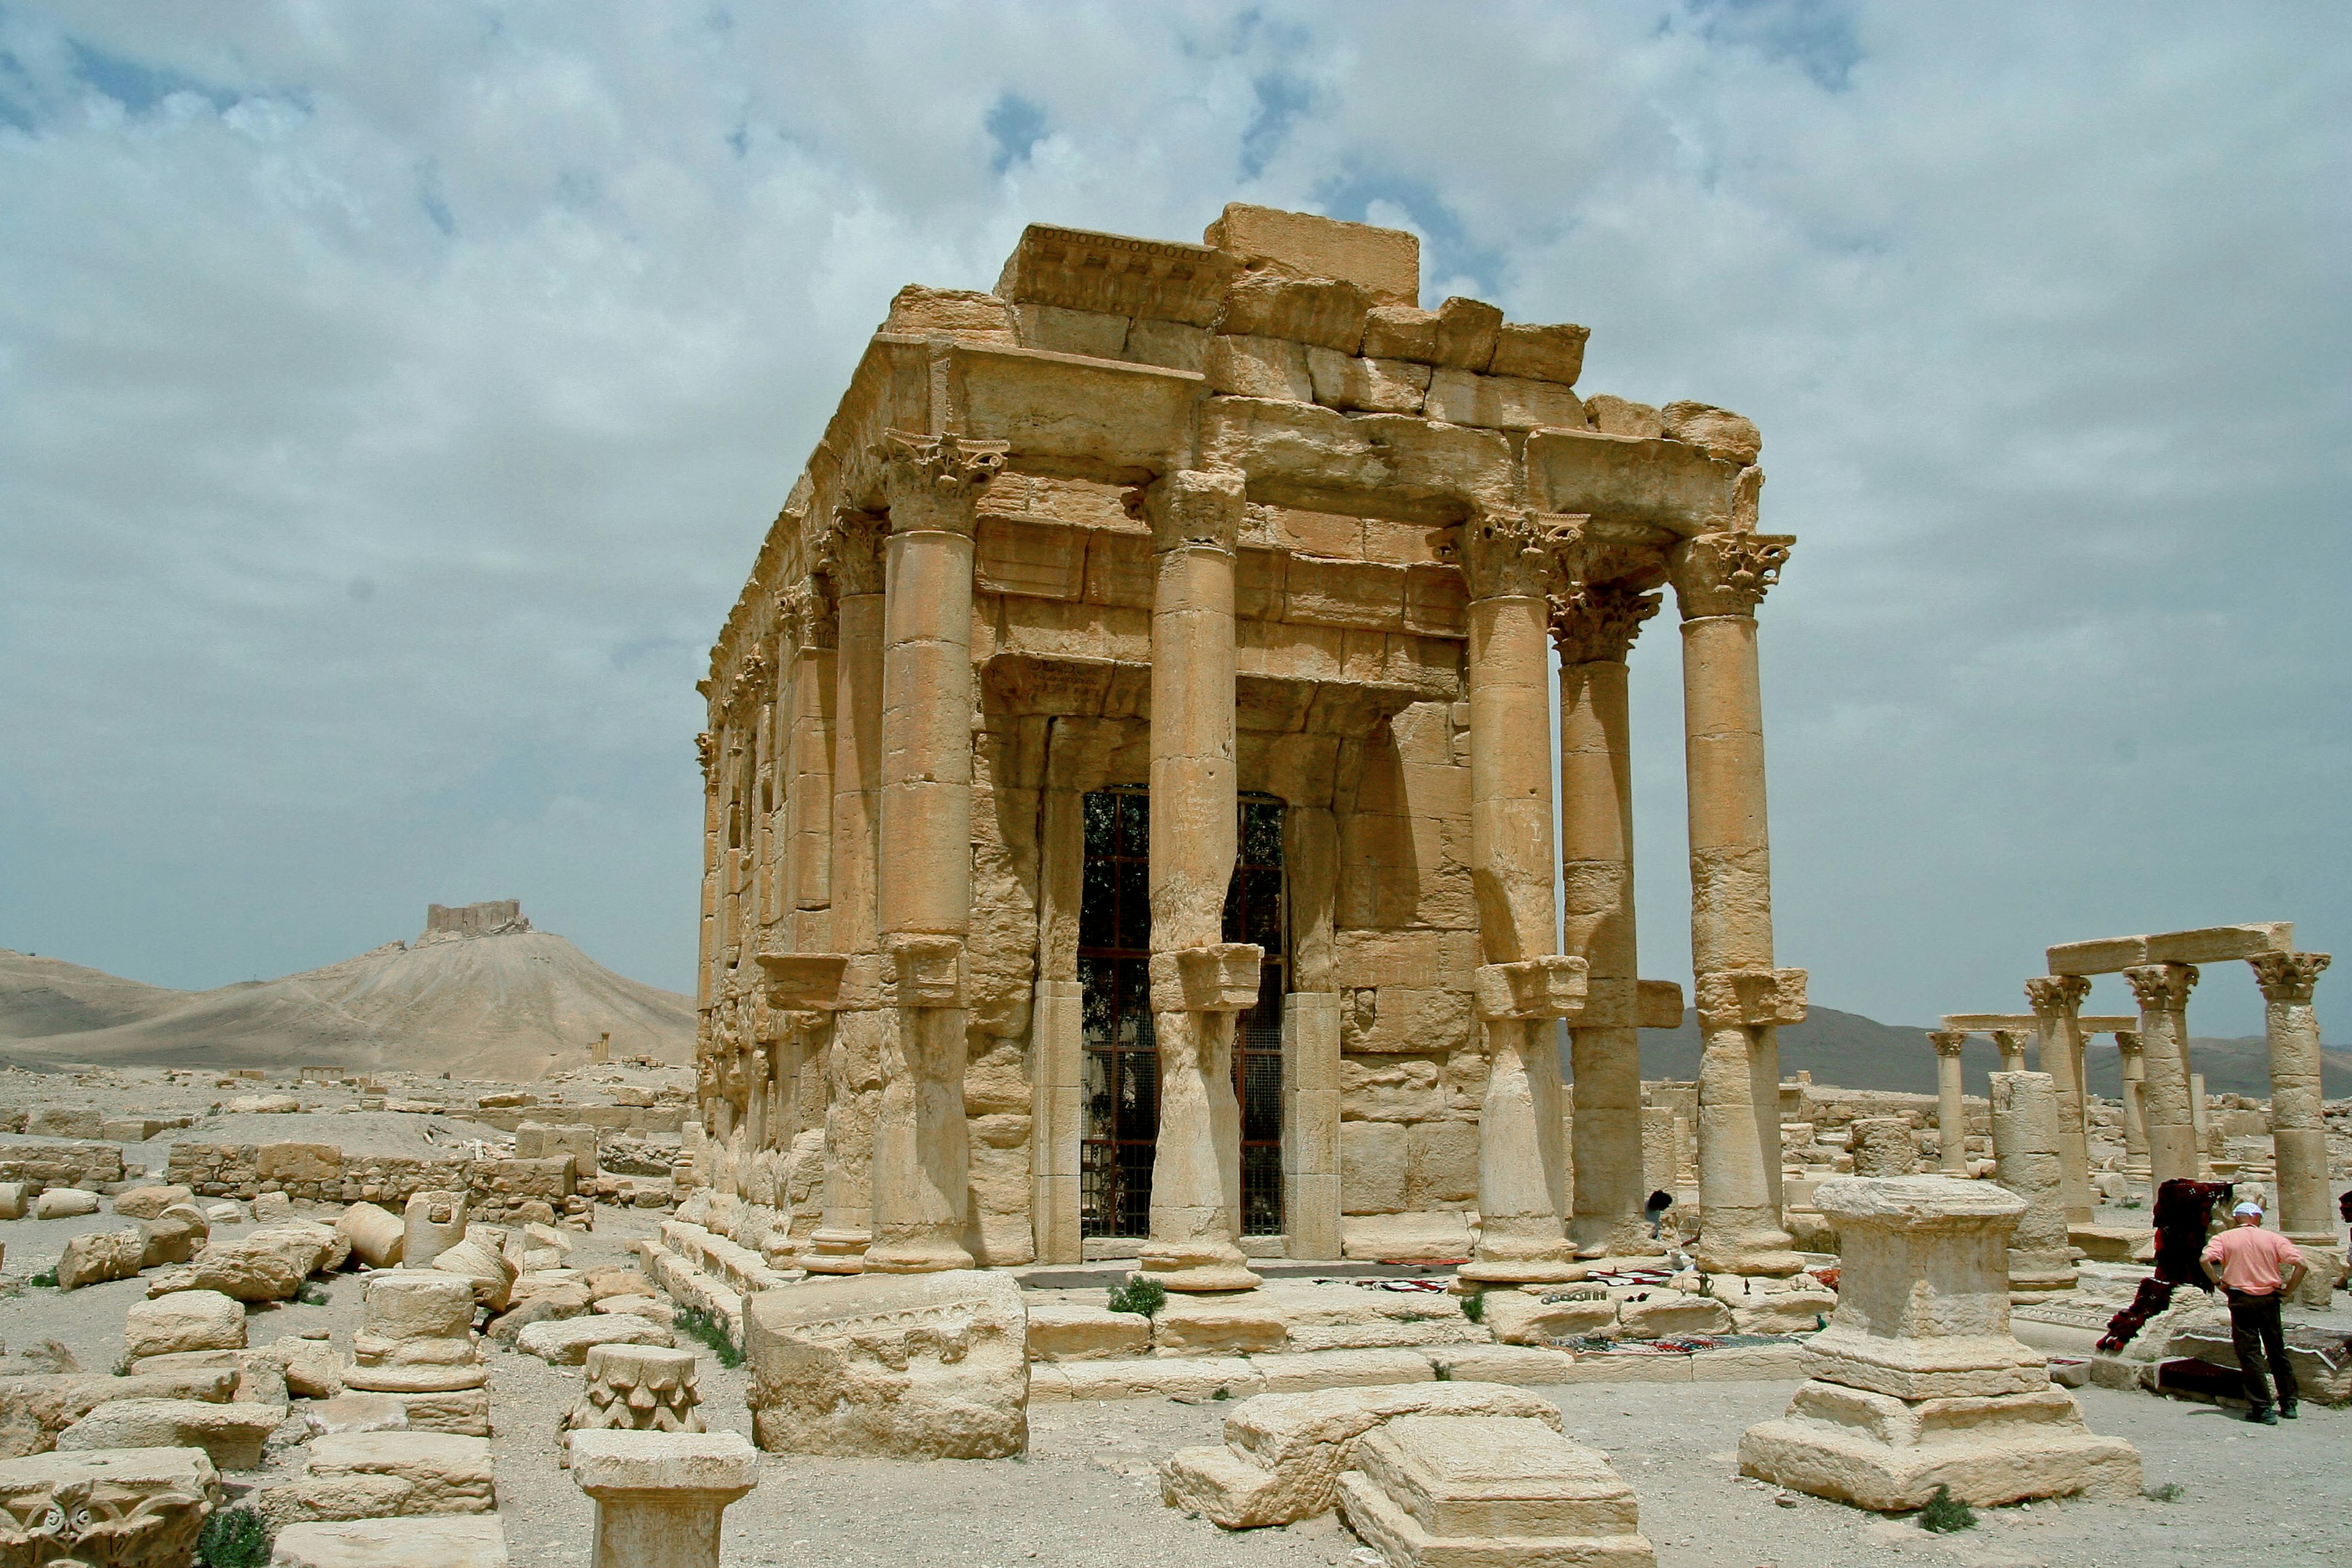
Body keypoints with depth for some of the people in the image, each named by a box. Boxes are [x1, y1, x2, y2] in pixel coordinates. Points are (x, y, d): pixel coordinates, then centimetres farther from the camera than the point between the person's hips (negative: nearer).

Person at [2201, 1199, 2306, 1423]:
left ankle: (2263, 1409, -3)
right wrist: (2287, 1289, 1)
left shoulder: (2225, 1238, 0)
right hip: (2269, 1299, 2)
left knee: (2250, 1355, 1)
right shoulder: (2273, 1238, 3)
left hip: (2241, 1300, -2)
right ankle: (2288, 1404, 26)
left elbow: (2206, 1259, -16)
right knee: (2277, 1352, 17)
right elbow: (2300, 1264, -7)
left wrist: (2219, 1282, -4)